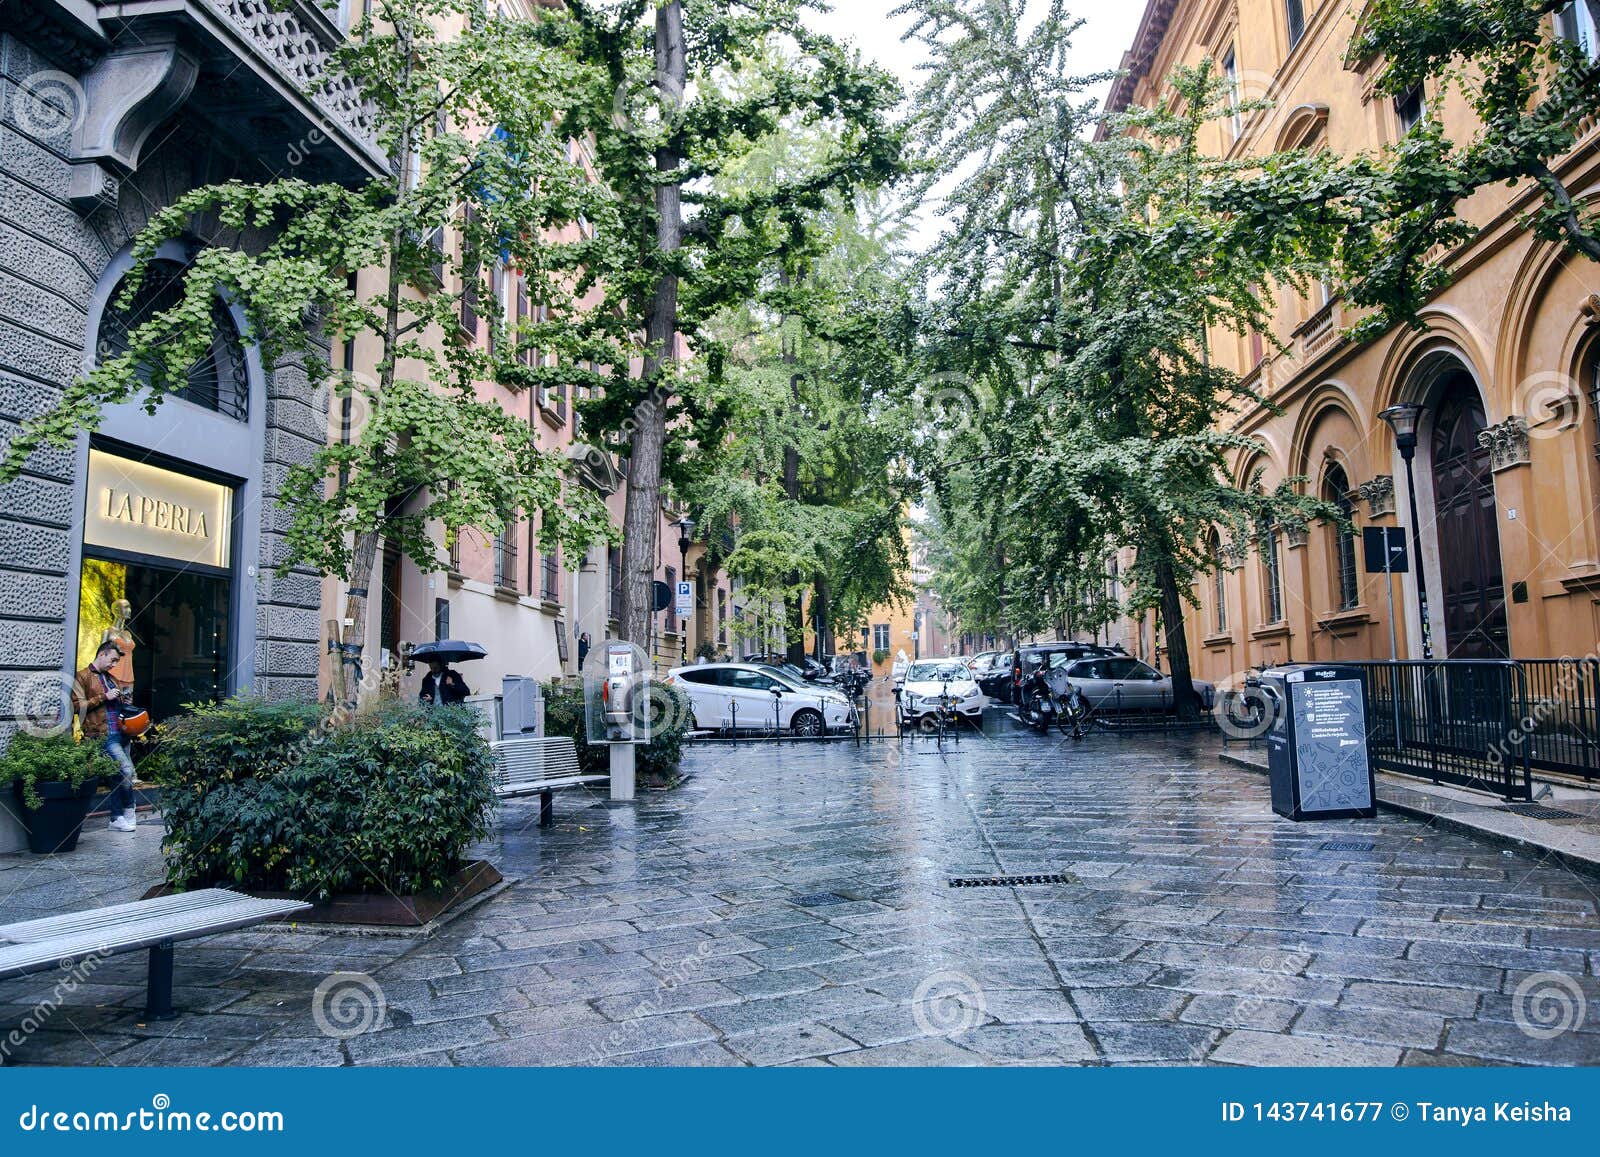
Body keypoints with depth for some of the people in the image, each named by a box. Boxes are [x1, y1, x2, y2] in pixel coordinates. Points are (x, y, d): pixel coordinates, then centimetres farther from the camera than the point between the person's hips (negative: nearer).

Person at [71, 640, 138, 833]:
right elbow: (77, 706, -9)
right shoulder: (82, 678, 0)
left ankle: (117, 818, 16)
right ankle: (128, 812, -1)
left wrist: (123, 700, 12)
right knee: (126, 771, -15)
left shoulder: (110, 678, 22)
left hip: (120, 734, 8)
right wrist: (104, 697, -13)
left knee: (119, 775, 9)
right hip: (103, 735, -8)